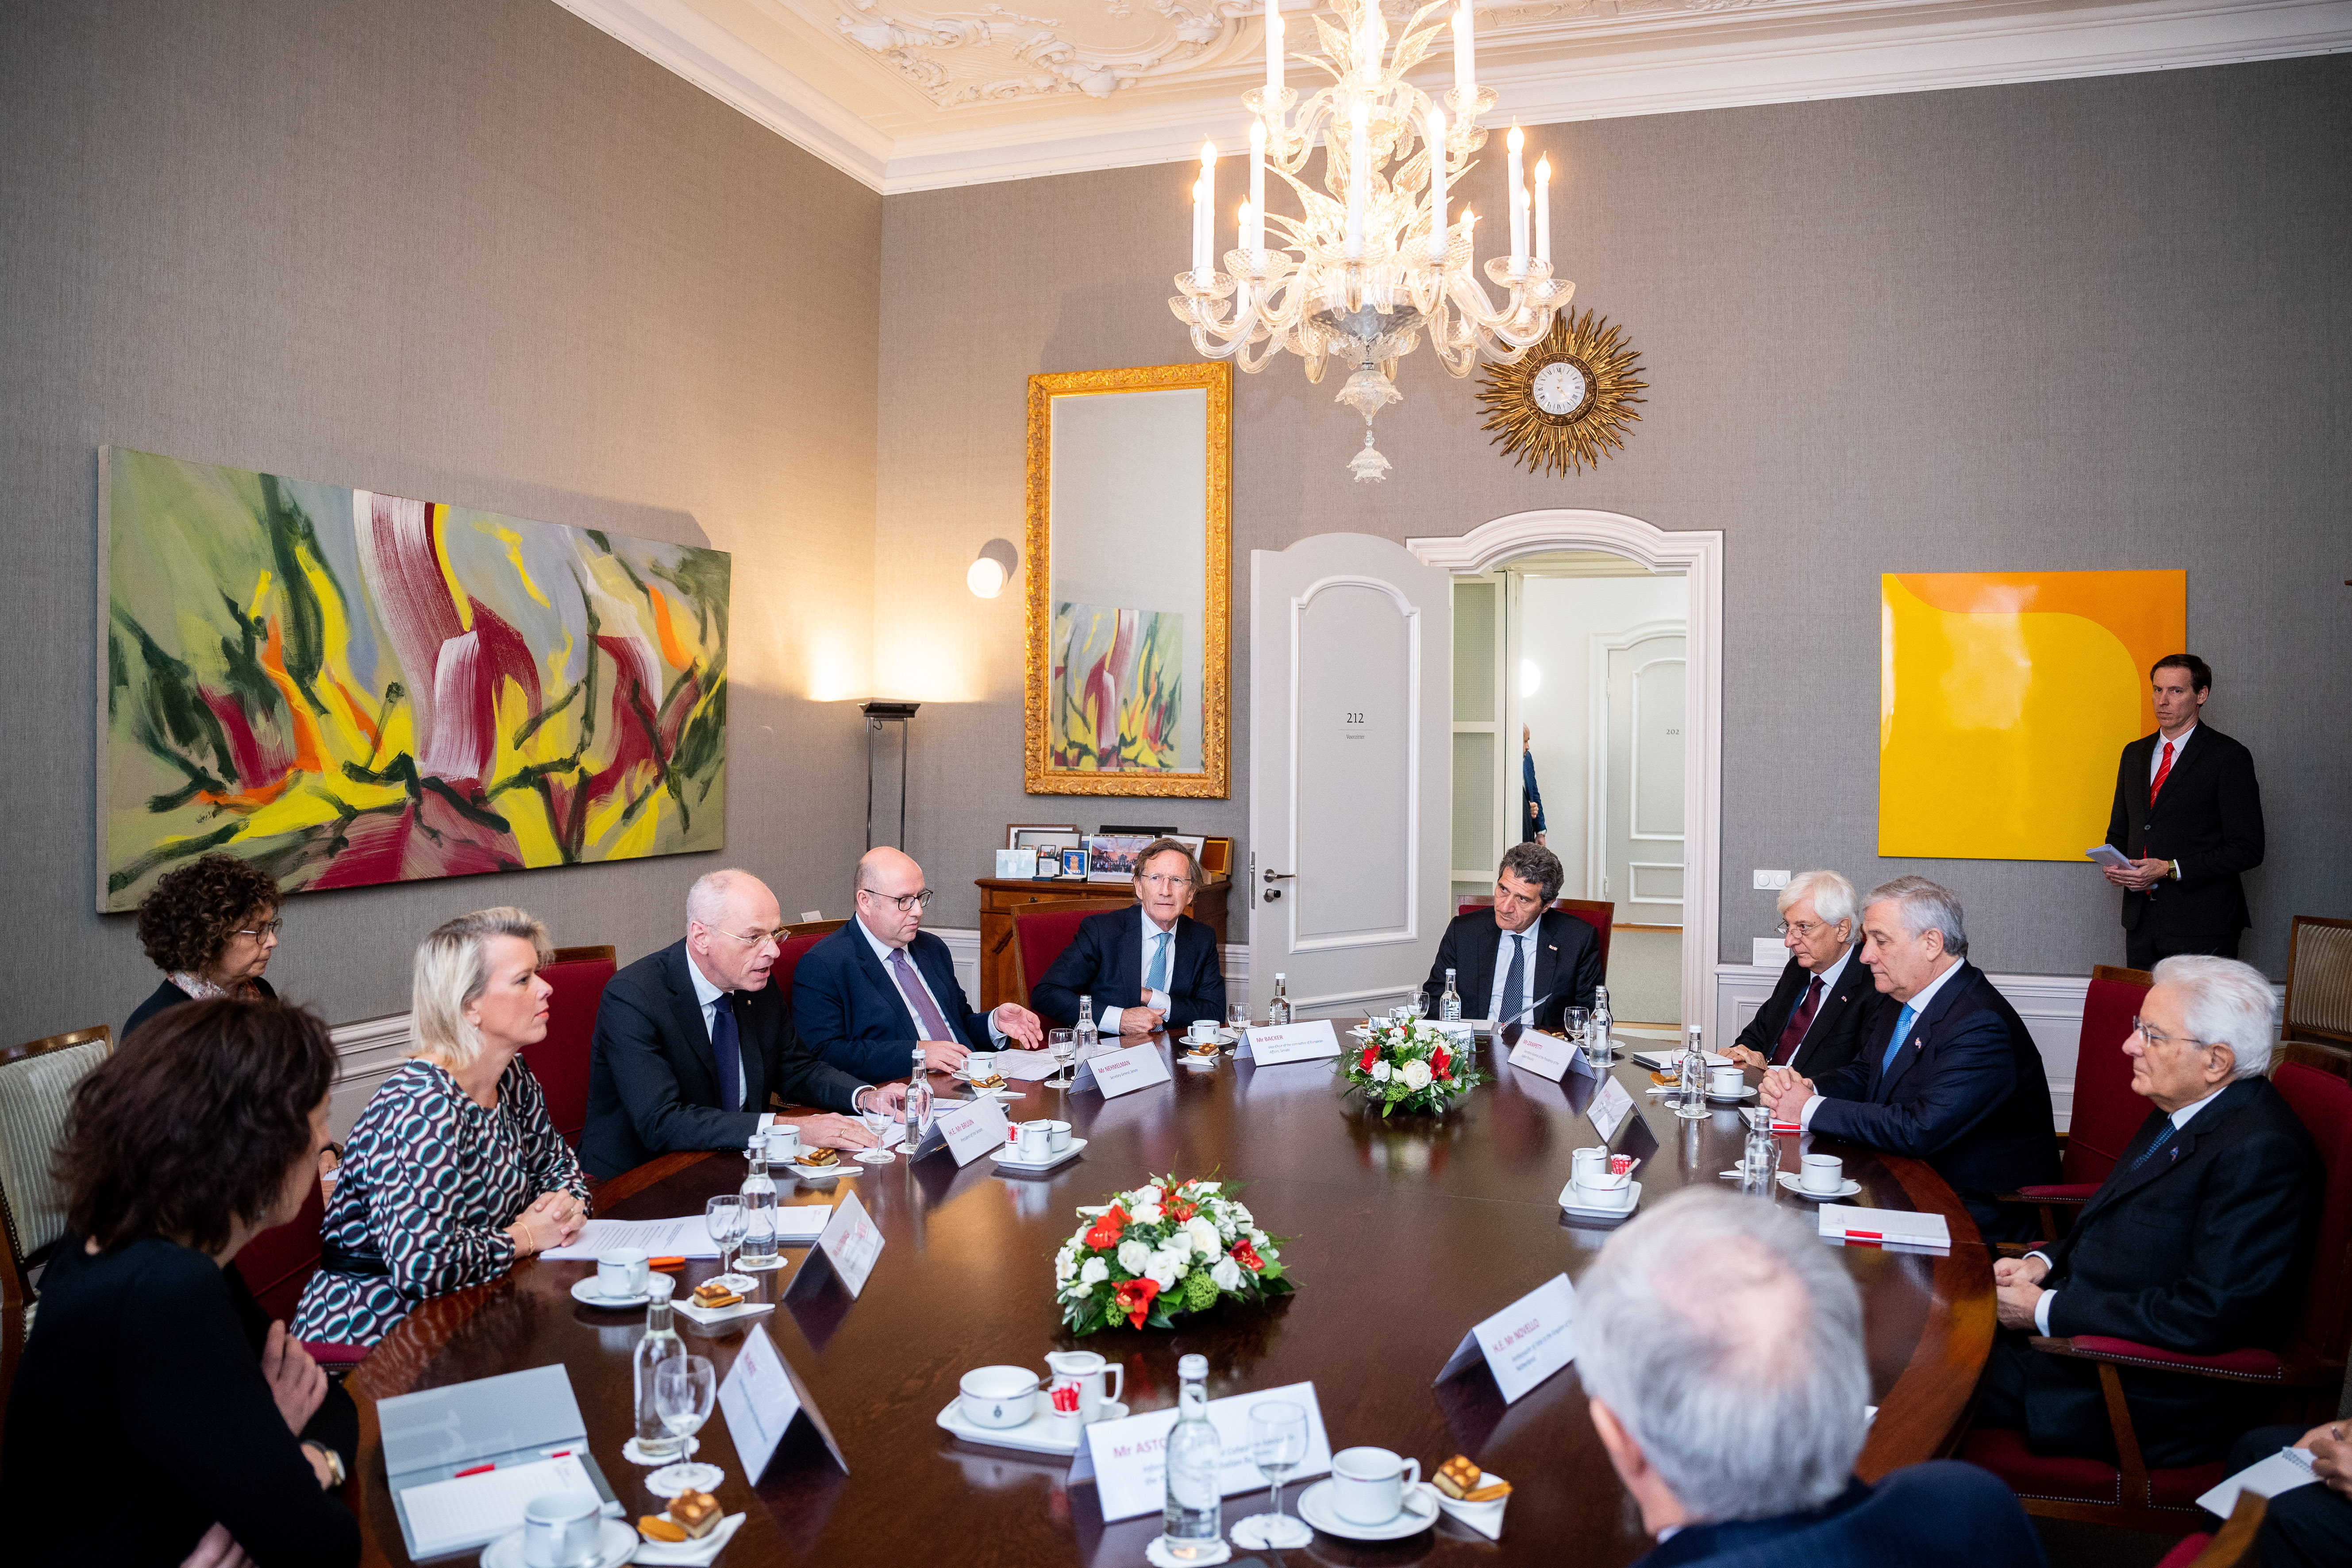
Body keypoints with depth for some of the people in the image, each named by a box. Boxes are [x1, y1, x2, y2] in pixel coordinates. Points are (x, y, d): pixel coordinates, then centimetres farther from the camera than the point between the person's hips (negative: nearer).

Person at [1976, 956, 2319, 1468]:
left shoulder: (2262, 1152, -24)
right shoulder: (2183, 1109, 6)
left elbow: (2208, 1316, -28)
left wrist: (2046, 1310, -22)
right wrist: (2042, 1264, 1)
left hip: (2151, 1402, -9)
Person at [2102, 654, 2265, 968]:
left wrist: (2170, 869, -17)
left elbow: (2247, 850, -11)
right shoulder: (2135, 753, 14)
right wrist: (2114, 865, 0)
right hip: (2141, 919, 5)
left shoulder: (2230, 757, -6)